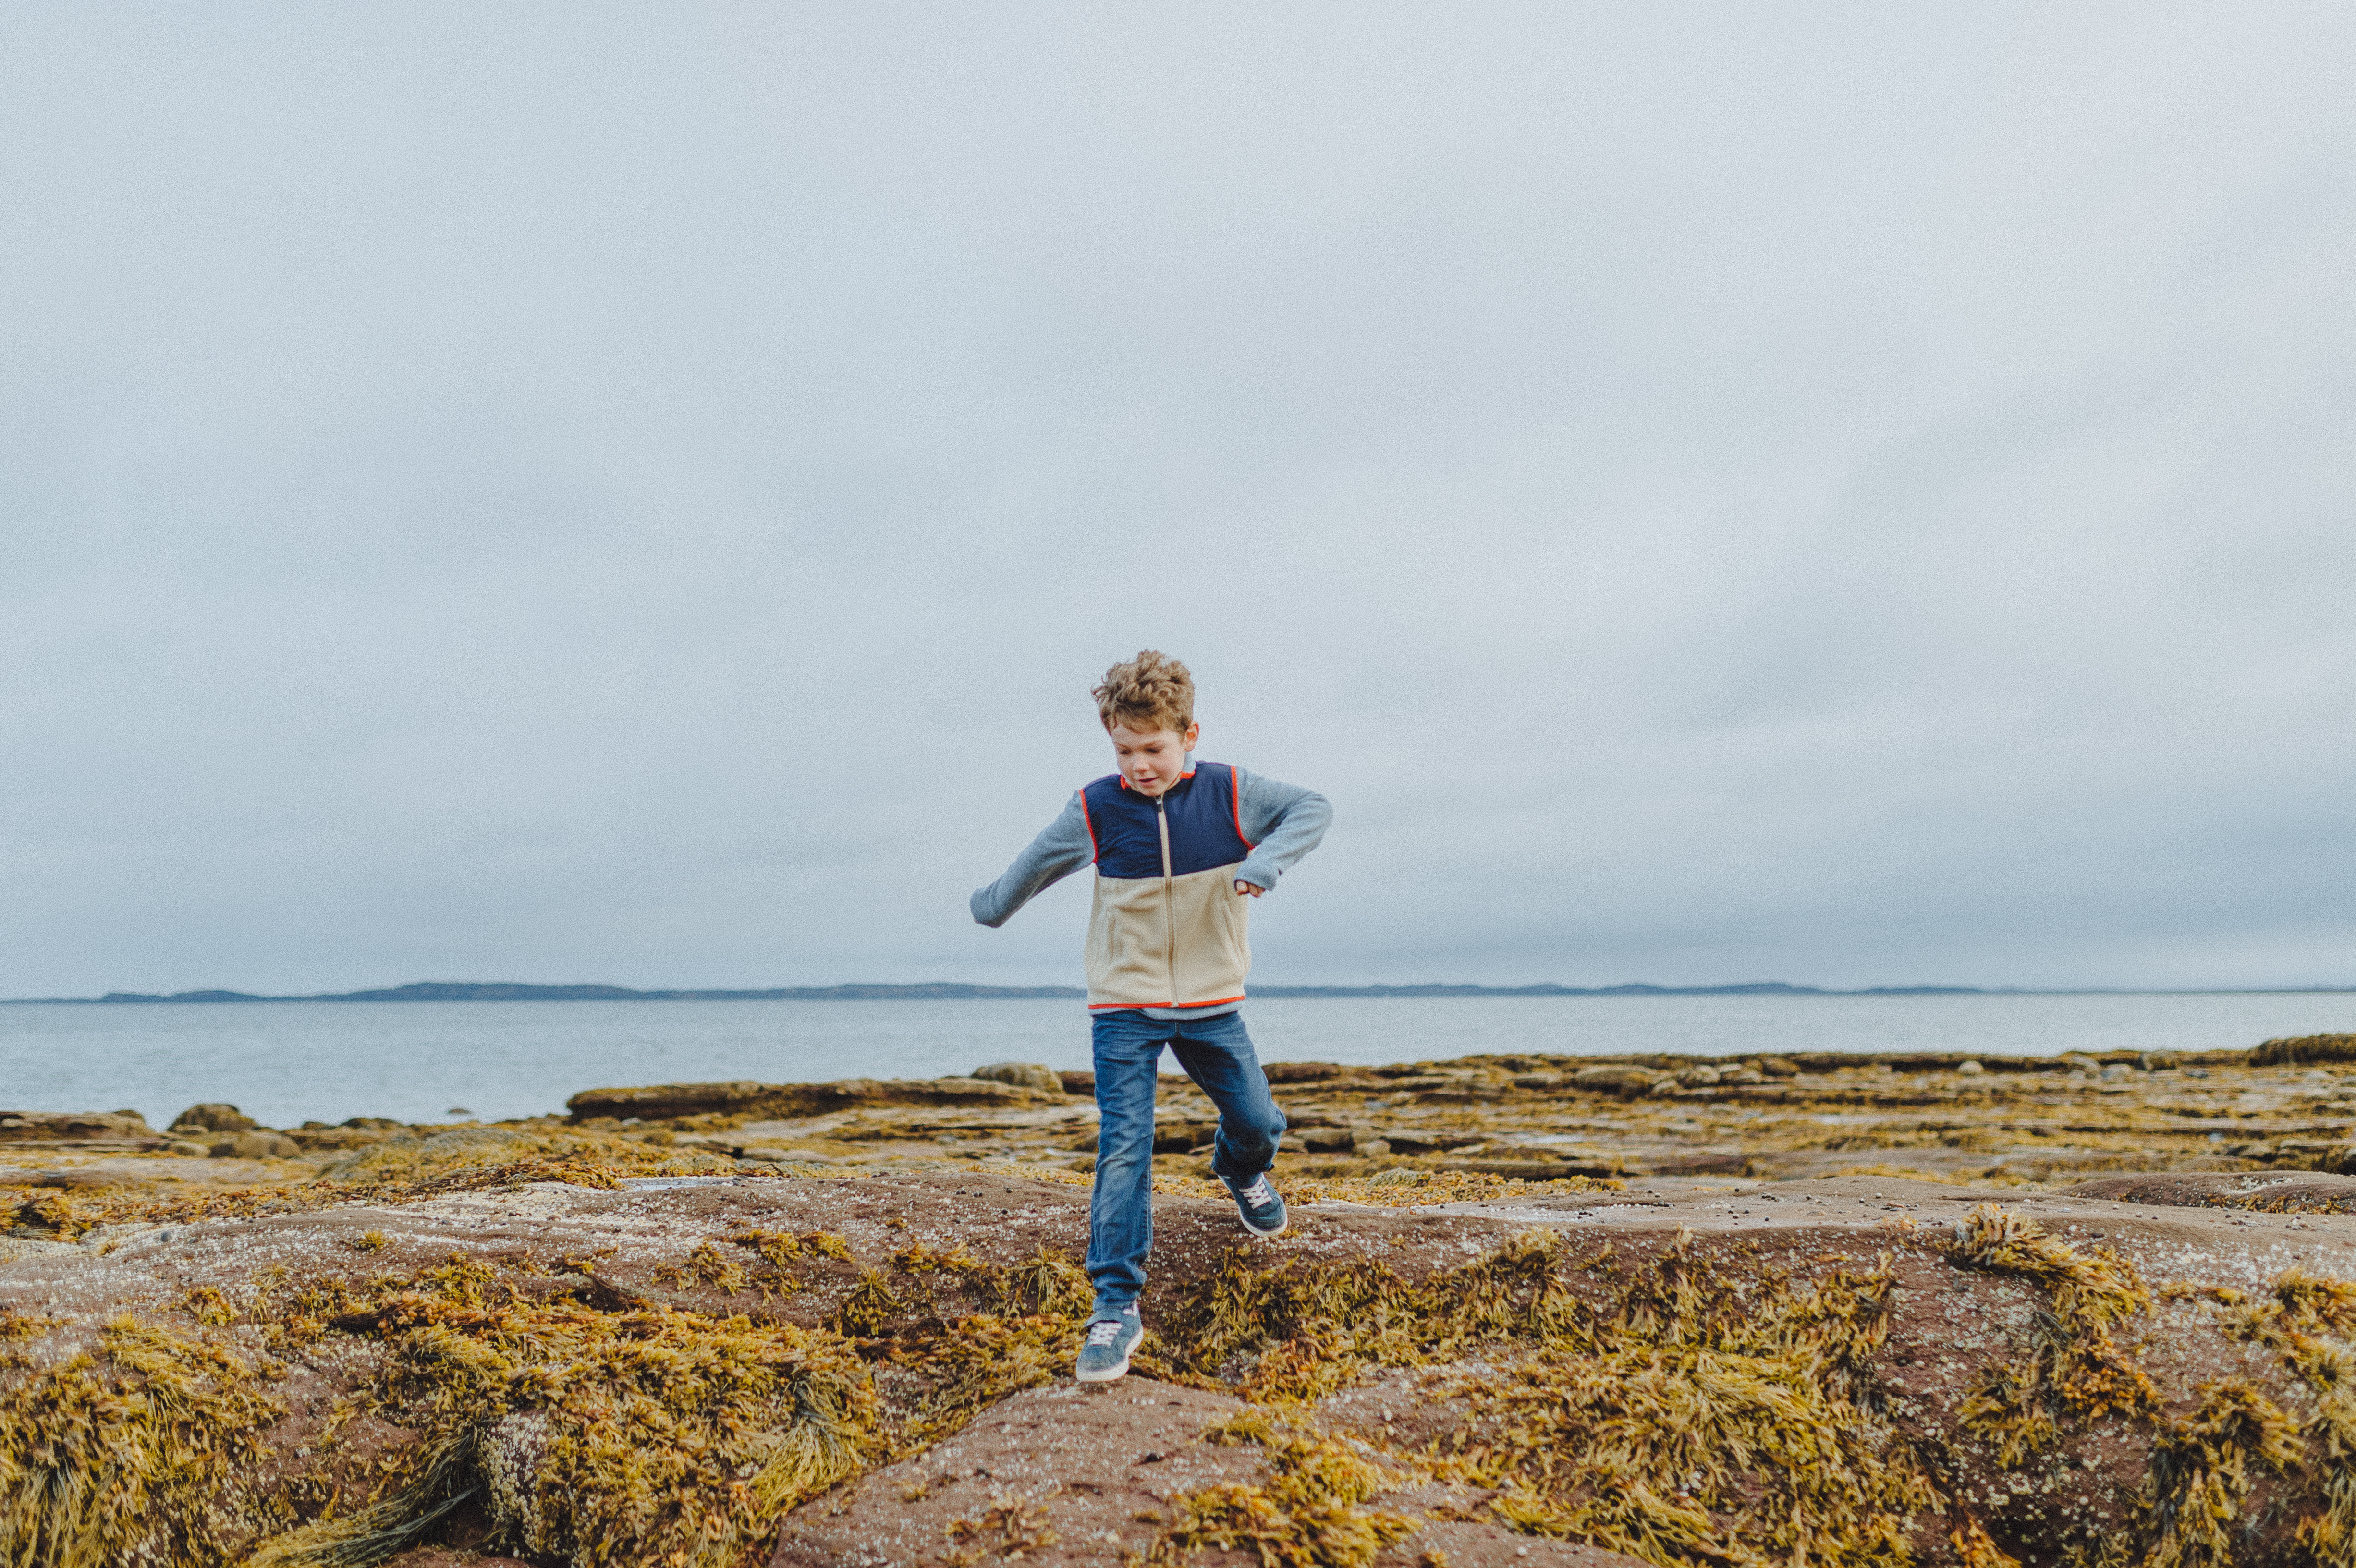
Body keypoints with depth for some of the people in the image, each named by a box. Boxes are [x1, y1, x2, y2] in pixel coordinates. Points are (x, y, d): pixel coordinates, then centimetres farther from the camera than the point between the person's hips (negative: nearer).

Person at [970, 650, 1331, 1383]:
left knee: (1258, 1119, 9)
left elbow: (1312, 808, -9)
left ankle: (1241, 1171, 48)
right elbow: (1036, 865, 9)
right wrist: (992, 907, 25)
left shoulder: (1228, 793, -8)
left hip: (1211, 1003, 2)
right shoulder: (1095, 810, -7)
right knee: (1123, 1147, -11)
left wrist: (1264, 861, -27)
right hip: (1124, 1007, -1)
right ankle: (1116, 1305, -5)